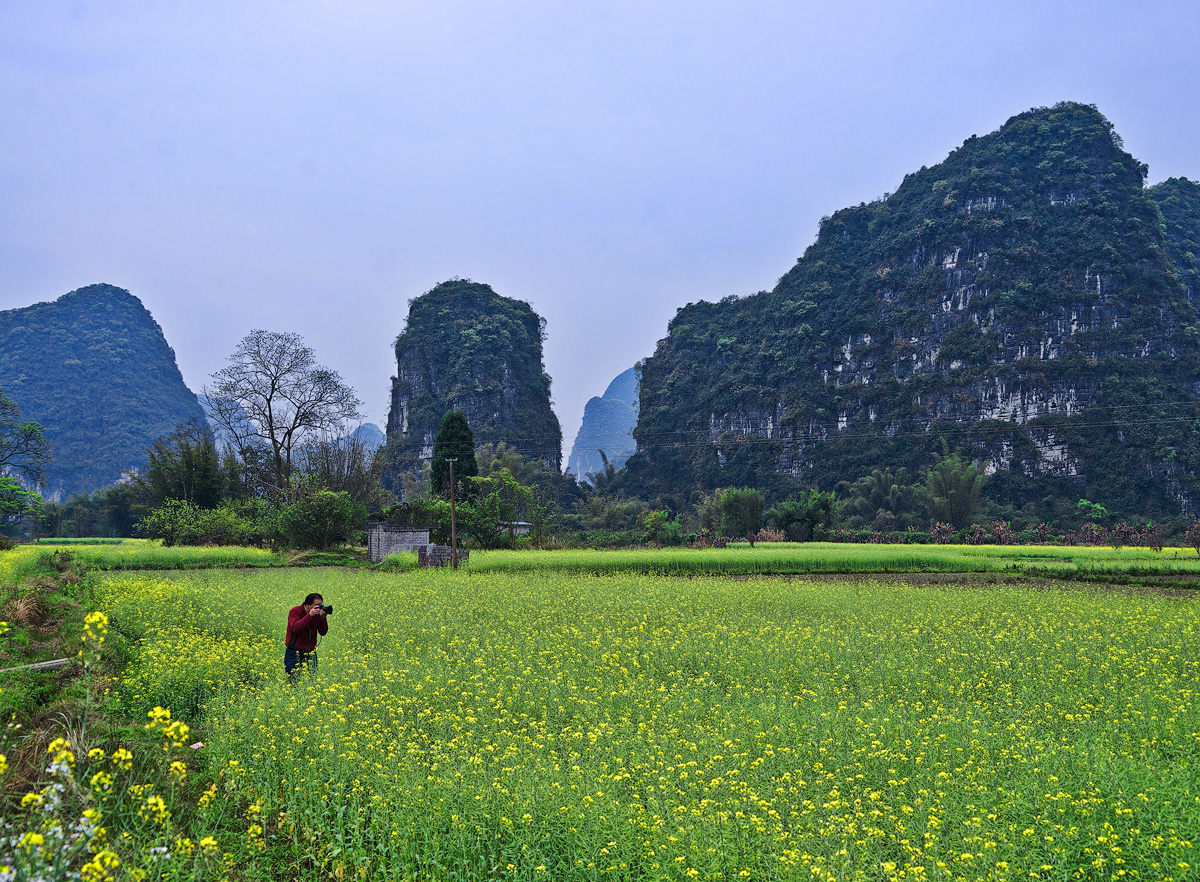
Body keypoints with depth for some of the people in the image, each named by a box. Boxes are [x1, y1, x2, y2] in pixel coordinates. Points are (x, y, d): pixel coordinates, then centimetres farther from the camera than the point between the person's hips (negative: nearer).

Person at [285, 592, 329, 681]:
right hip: (294, 654, -4)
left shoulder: (317, 614, 2)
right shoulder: (295, 611, -9)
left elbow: (323, 632, -2)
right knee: (293, 681, -4)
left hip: (311, 653, 4)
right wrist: (310, 615, -29)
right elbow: (295, 628, -25)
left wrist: (323, 618, -19)